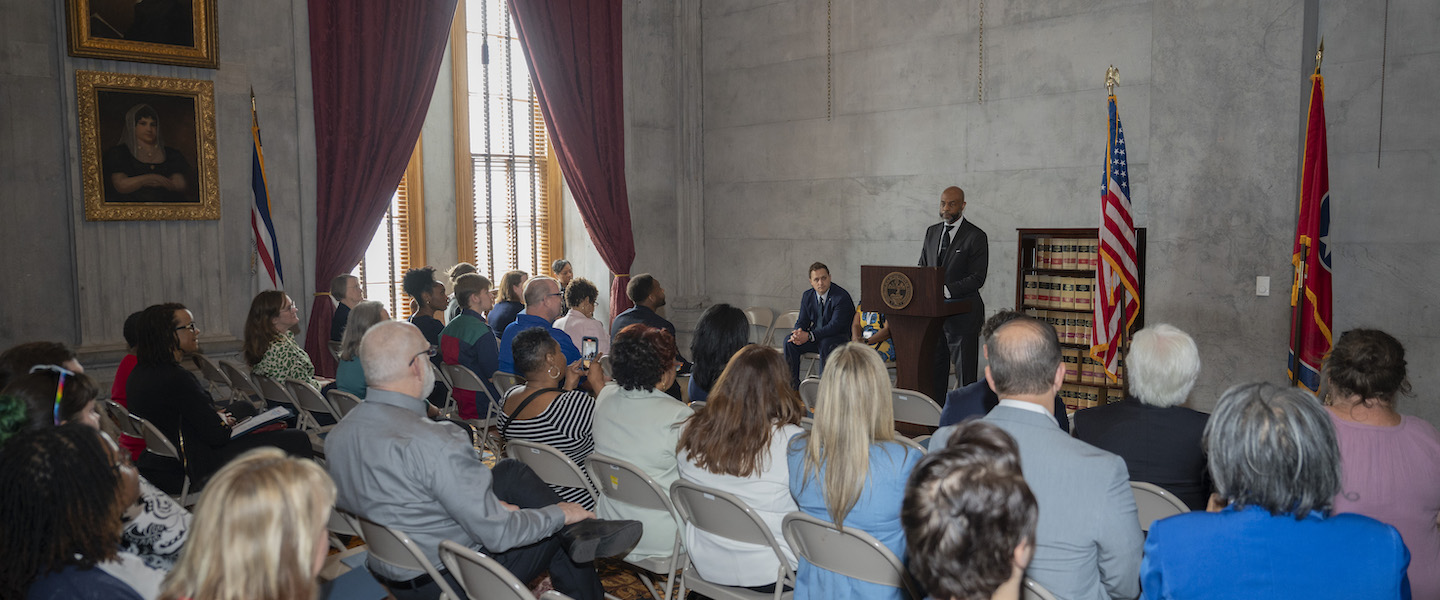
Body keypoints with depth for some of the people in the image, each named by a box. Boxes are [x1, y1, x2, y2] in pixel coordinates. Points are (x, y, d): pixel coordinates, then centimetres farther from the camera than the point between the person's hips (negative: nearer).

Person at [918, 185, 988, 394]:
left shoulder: (976, 236, -7)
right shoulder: (931, 232, 12)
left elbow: (978, 278, -13)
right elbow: (922, 267, 15)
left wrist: (947, 290, -24)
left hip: (962, 313, -6)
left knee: (965, 373, -1)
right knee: (934, 370, 11)